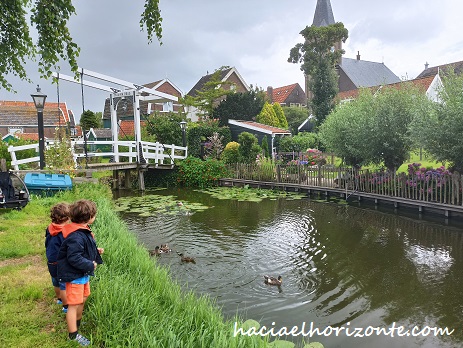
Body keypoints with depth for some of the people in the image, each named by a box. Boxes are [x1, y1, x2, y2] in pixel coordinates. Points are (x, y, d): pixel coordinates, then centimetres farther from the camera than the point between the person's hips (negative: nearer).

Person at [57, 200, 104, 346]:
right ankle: (74, 336, 12)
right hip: (74, 276, -11)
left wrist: (96, 251, 3)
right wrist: (91, 265, -21)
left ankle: (77, 322, 46)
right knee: (74, 305, 1)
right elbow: (74, 258, -31)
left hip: (83, 274, 11)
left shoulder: (83, 231, 4)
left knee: (83, 299, 25)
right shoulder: (76, 236, -29)